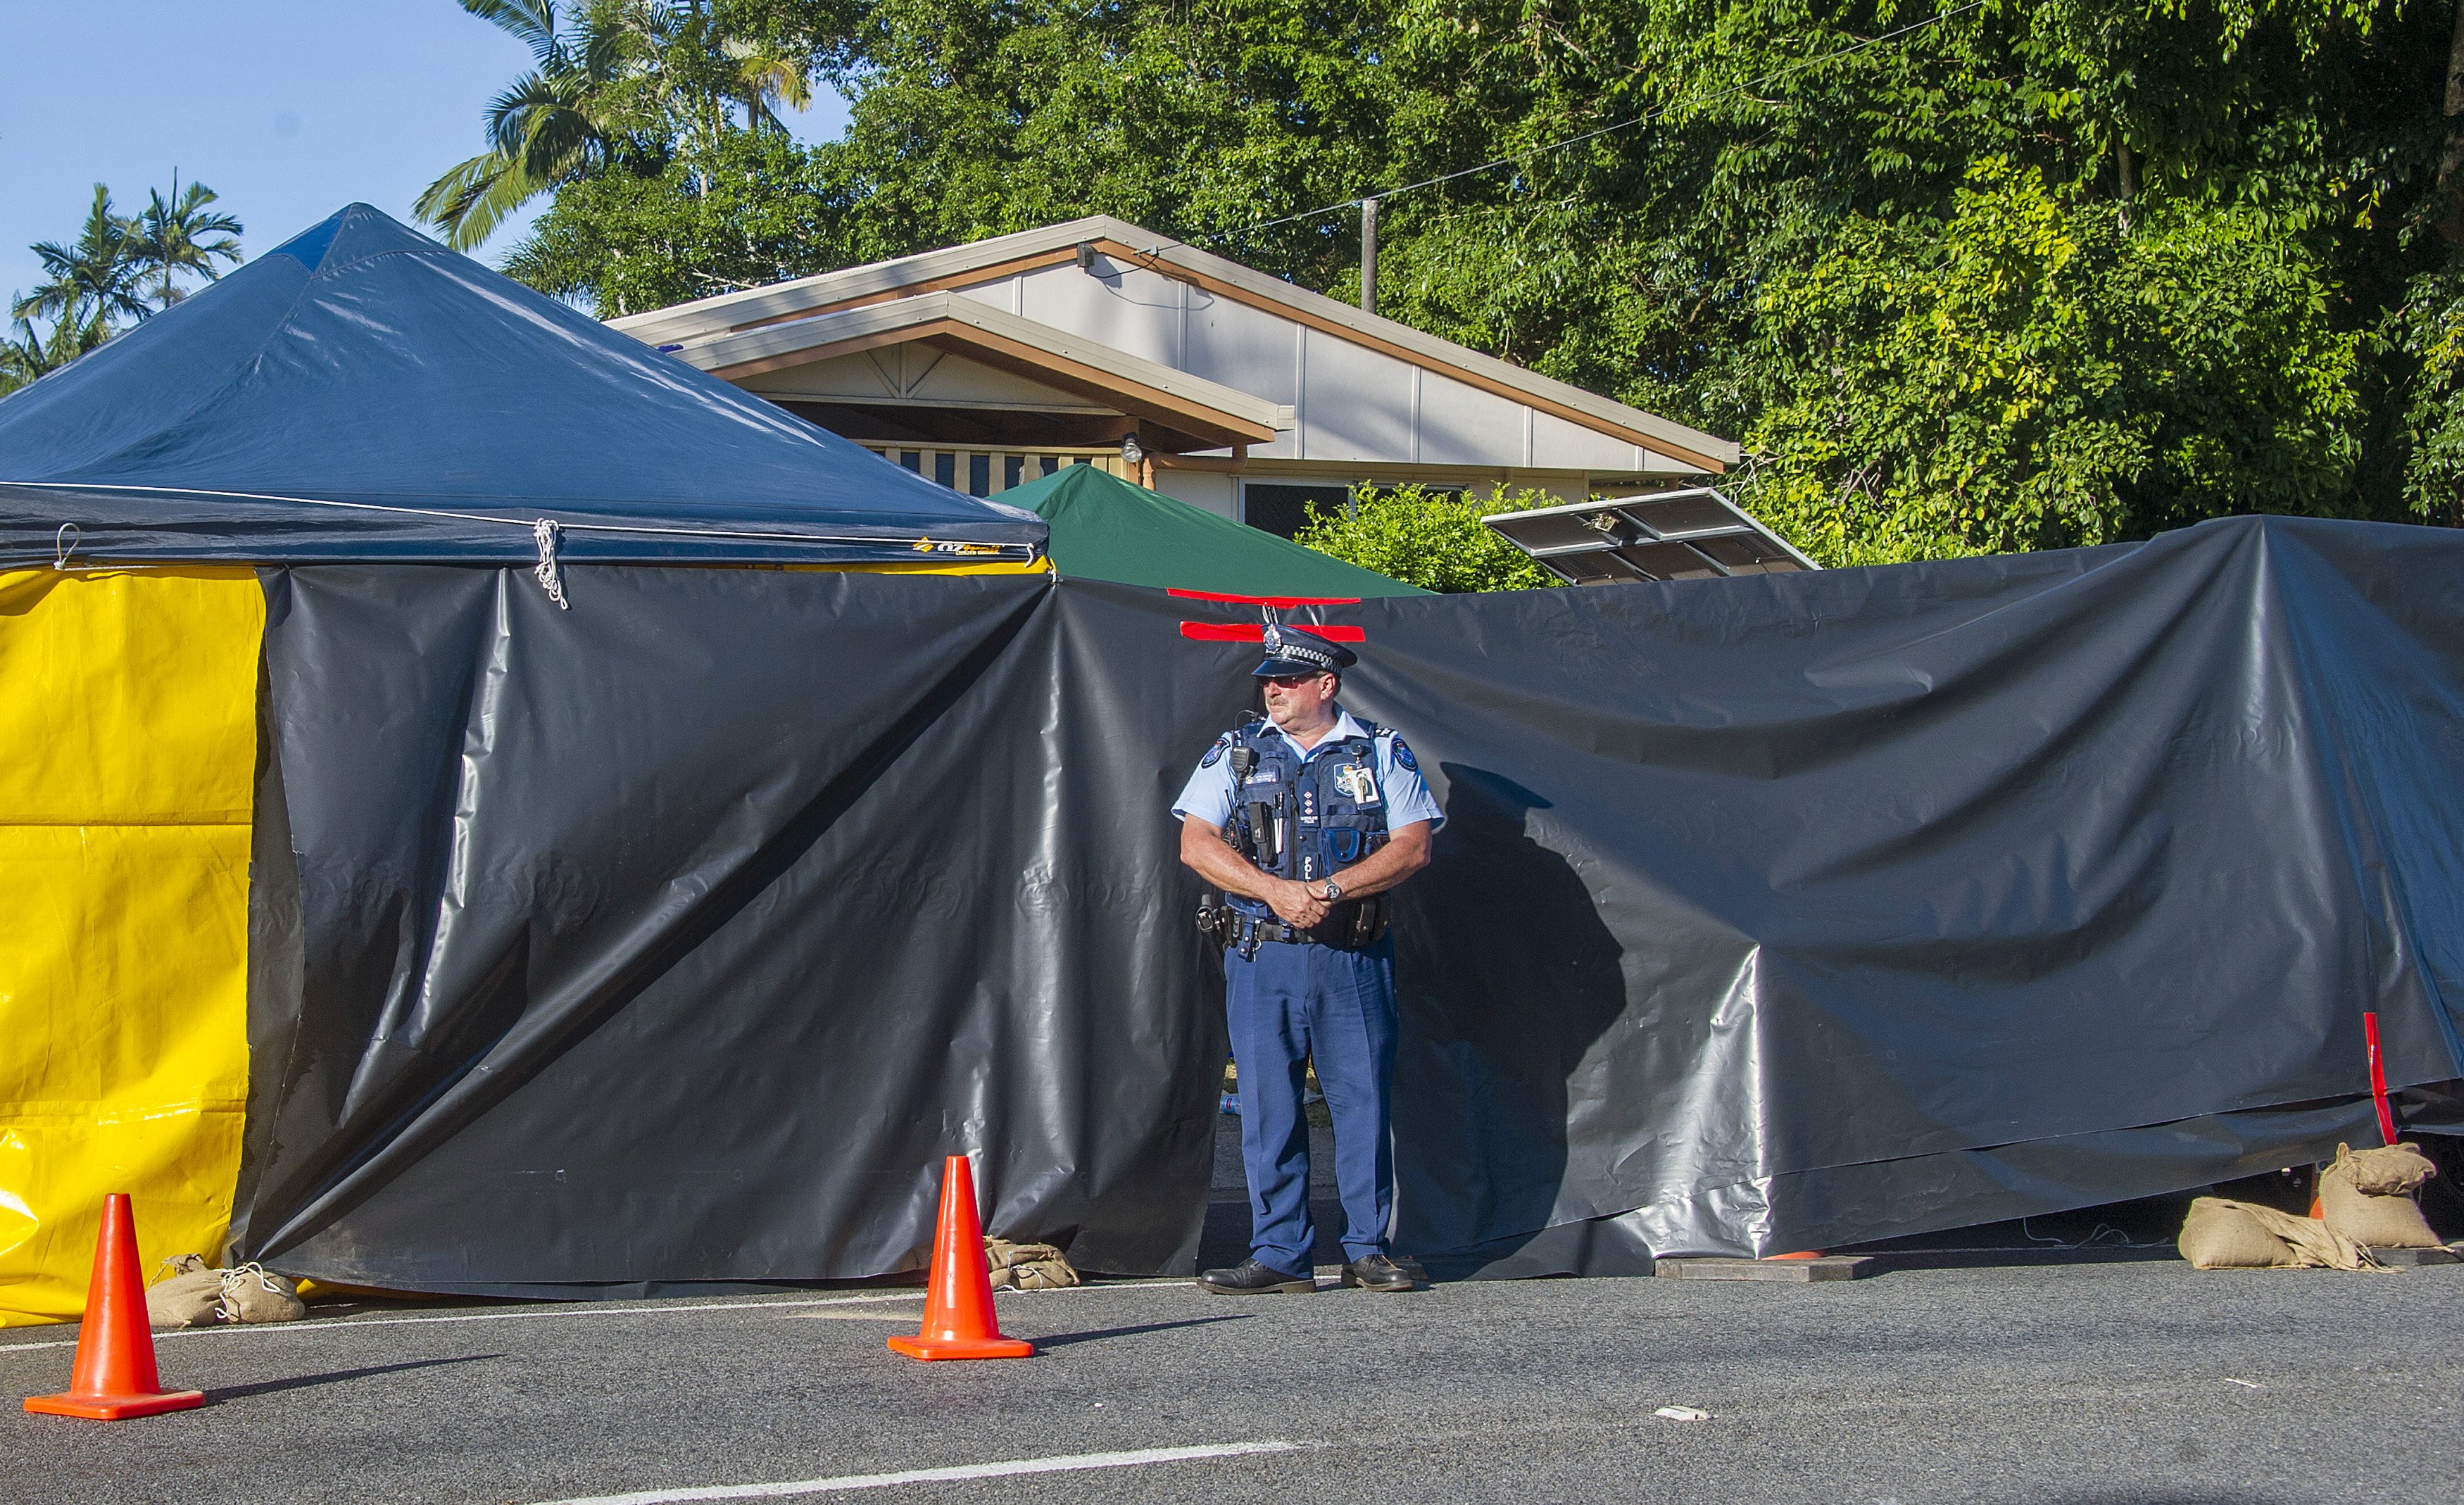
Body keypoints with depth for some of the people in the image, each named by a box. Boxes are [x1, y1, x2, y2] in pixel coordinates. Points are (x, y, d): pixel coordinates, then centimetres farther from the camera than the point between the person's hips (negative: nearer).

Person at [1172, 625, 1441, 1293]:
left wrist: (1333, 888, -14)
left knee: (1363, 1100, 0)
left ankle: (1367, 1250, 9)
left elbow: (1412, 847, -1)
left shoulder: (1382, 753, 7)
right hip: (1261, 956, 1)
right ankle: (1279, 1255, 6)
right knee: (1268, 1106, 0)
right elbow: (1196, 843, 1)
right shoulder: (1235, 753, 10)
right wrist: (1275, 890, -13)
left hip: (1354, 957, -1)